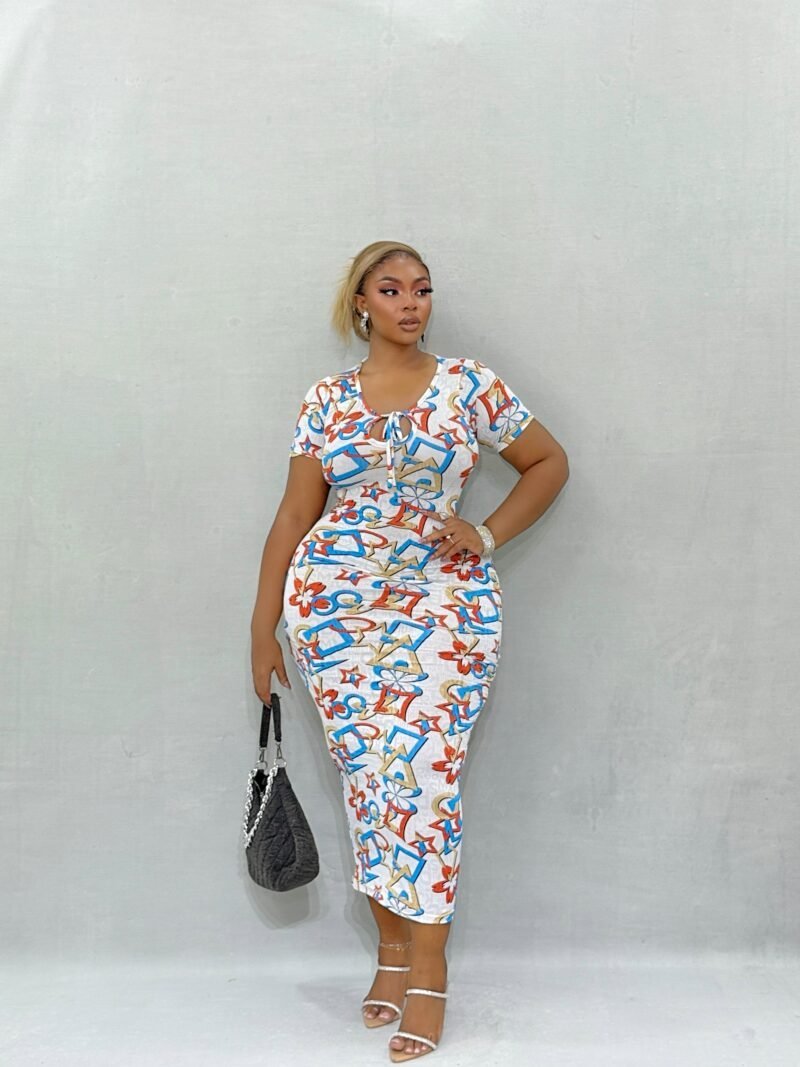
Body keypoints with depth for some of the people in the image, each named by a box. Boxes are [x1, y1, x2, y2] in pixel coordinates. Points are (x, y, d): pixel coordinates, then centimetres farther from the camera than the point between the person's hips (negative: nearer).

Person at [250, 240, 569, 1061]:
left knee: (426, 777, -4)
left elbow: (549, 461, 11)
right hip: (335, 605, 2)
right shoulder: (326, 400, 7)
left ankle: (427, 969, 8)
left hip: (444, 606, -1)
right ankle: (391, 945, 21)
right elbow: (294, 515, 8)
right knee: (365, 774, 5)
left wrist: (488, 536, -1)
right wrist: (264, 627, 6)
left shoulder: (470, 385, 3)